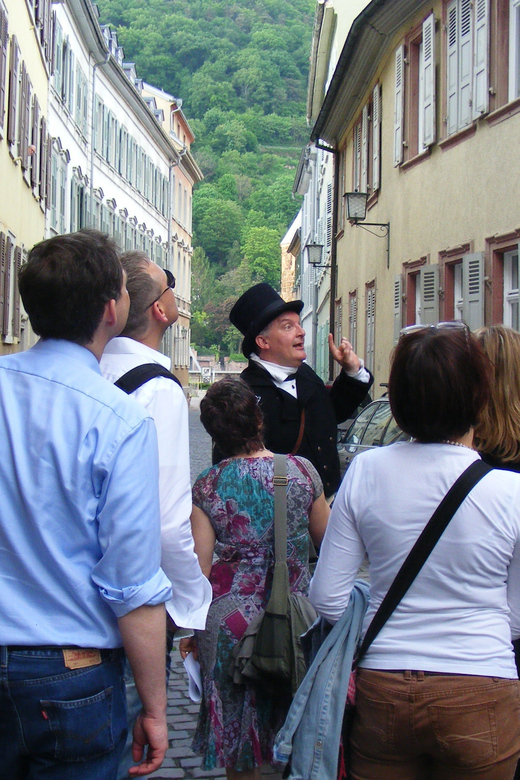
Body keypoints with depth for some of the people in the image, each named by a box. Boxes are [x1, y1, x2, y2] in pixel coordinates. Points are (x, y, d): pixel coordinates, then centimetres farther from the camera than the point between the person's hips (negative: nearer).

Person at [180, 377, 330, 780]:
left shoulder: (207, 486, -7)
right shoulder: (302, 470, -4)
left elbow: (199, 565, -6)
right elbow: (326, 537, 9)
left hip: (231, 620, -1)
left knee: (238, 735, 11)